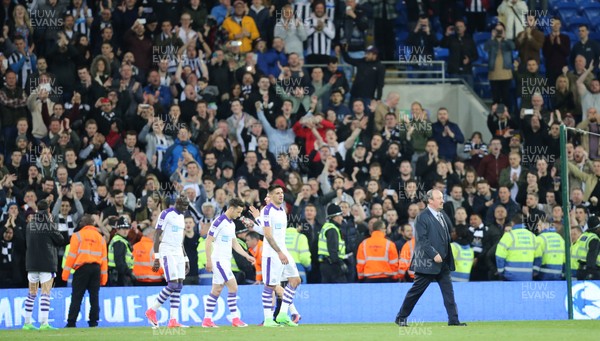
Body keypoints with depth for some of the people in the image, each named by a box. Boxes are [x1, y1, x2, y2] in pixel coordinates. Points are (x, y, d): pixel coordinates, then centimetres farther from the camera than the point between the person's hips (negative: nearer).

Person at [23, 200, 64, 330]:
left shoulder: (30, 225, 4)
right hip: (47, 263, -5)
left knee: (32, 293, 13)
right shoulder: (50, 225, -9)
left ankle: (27, 323, 15)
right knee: (45, 293, -6)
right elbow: (60, 240, -3)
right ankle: (44, 323, -15)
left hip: (31, 263, 5)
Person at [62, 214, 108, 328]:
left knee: (76, 297, -3)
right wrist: (104, 276, 15)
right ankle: (93, 322, 3)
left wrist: (66, 272, -2)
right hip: (96, 268, 3)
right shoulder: (100, 237, 13)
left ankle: (71, 323, -6)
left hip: (82, 268, -3)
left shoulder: (77, 235, 1)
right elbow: (104, 258, 12)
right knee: (94, 296, 6)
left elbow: (72, 255, -4)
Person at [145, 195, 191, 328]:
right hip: (167, 251, -8)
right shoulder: (166, 214, -8)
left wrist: (186, 260, 21)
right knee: (173, 285, -15)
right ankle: (152, 311, -2)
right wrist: (156, 258, -17)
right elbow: (157, 236, -12)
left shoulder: (181, 217, 17)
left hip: (178, 253, 8)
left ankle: (173, 320, -1)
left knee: (178, 286, 0)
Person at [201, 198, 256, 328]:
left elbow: (235, 244, 21)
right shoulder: (219, 222, -13)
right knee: (233, 287, -11)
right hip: (219, 260, -9)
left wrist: (247, 256, 13)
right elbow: (208, 241, -15)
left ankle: (207, 320, 11)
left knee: (217, 290, 8)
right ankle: (235, 319, -9)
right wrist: (209, 260, -19)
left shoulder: (231, 224, 14)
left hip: (226, 261, 9)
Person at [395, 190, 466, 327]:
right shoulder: (422, 217, -11)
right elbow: (422, 239, -16)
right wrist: (434, 254, -22)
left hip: (443, 262, 7)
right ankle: (401, 318, 12)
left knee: (448, 291, 1)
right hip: (427, 262, -7)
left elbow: (450, 233, 24)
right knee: (416, 291, 1)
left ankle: (453, 319, 1)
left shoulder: (443, 215, 13)